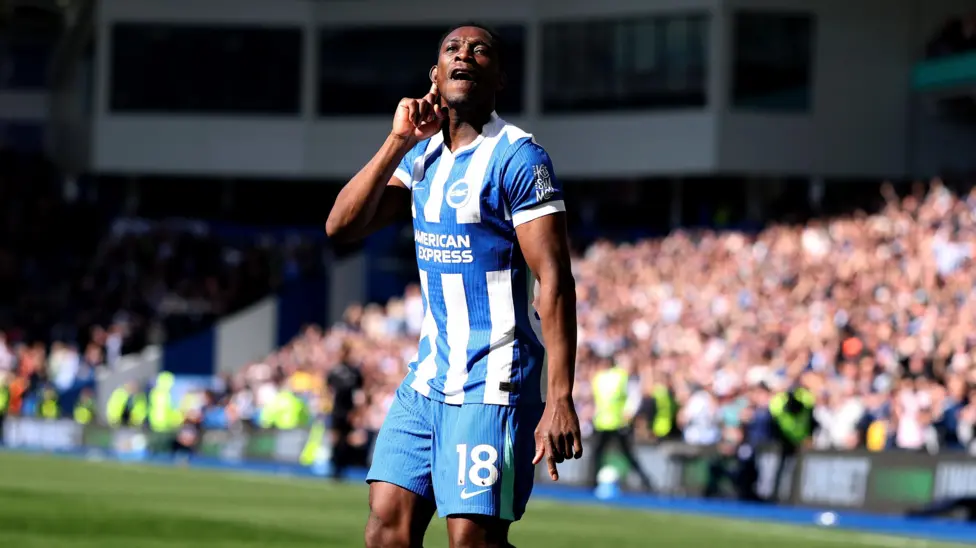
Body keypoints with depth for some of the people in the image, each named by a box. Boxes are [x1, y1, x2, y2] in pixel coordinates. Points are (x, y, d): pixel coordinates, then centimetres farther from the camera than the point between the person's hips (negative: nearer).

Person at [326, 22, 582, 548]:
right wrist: (398, 143, -5)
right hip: (428, 377, 7)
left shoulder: (517, 158, -11)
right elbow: (342, 226, 5)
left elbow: (554, 282, -16)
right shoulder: (423, 155, 13)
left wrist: (560, 399, -24)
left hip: (493, 384, -7)